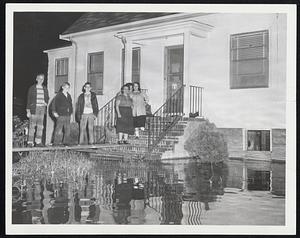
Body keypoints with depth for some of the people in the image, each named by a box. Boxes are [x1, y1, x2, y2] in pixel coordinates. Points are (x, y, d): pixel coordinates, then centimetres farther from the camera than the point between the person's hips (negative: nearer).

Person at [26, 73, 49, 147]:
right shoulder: (32, 88, 0)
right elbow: (29, 99, -1)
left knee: (40, 126, 4)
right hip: (34, 109, -4)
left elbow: (47, 98, 23)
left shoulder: (45, 89, 12)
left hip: (42, 108, 4)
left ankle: (38, 142, 9)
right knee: (32, 126, -5)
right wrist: (28, 111, -6)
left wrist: (46, 102, 0)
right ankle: (30, 142, -2)